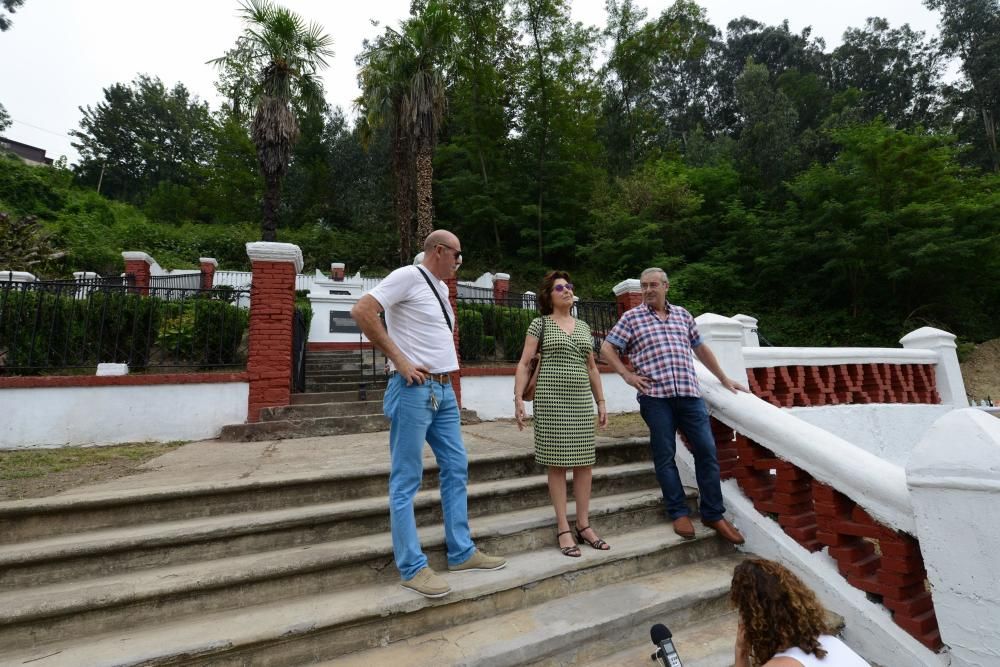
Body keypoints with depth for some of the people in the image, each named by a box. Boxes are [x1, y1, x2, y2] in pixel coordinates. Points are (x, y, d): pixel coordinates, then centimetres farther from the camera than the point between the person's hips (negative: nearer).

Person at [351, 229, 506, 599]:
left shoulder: (441, 288, 17)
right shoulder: (408, 276, -9)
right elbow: (362, 310, -19)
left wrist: (446, 377, 15)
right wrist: (399, 359, -18)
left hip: (444, 390, 9)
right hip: (414, 390, -9)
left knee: (456, 468, 12)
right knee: (406, 480, 0)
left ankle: (462, 553, 25)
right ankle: (413, 568, 11)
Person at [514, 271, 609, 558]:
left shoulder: (583, 326, 15)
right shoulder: (540, 323, 1)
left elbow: (592, 367, 18)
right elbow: (524, 364, -3)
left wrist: (601, 401, 14)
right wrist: (518, 398, -13)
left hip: (582, 401, 5)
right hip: (552, 400, -5)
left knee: (584, 461, 5)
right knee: (558, 463, 0)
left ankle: (584, 525, 17)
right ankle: (563, 528, 10)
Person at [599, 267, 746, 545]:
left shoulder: (682, 314, 17)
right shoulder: (631, 317, 5)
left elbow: (701, 348, 24)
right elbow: (606, 349, 5)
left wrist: (724, 379, 25)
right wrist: (628, 375, -3)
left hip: (689, 394, 4)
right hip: (656, 397, -3)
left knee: (707, 451, 3)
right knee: (664, 456, 3)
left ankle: (713, 515, 18)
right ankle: (679, 513, 19)